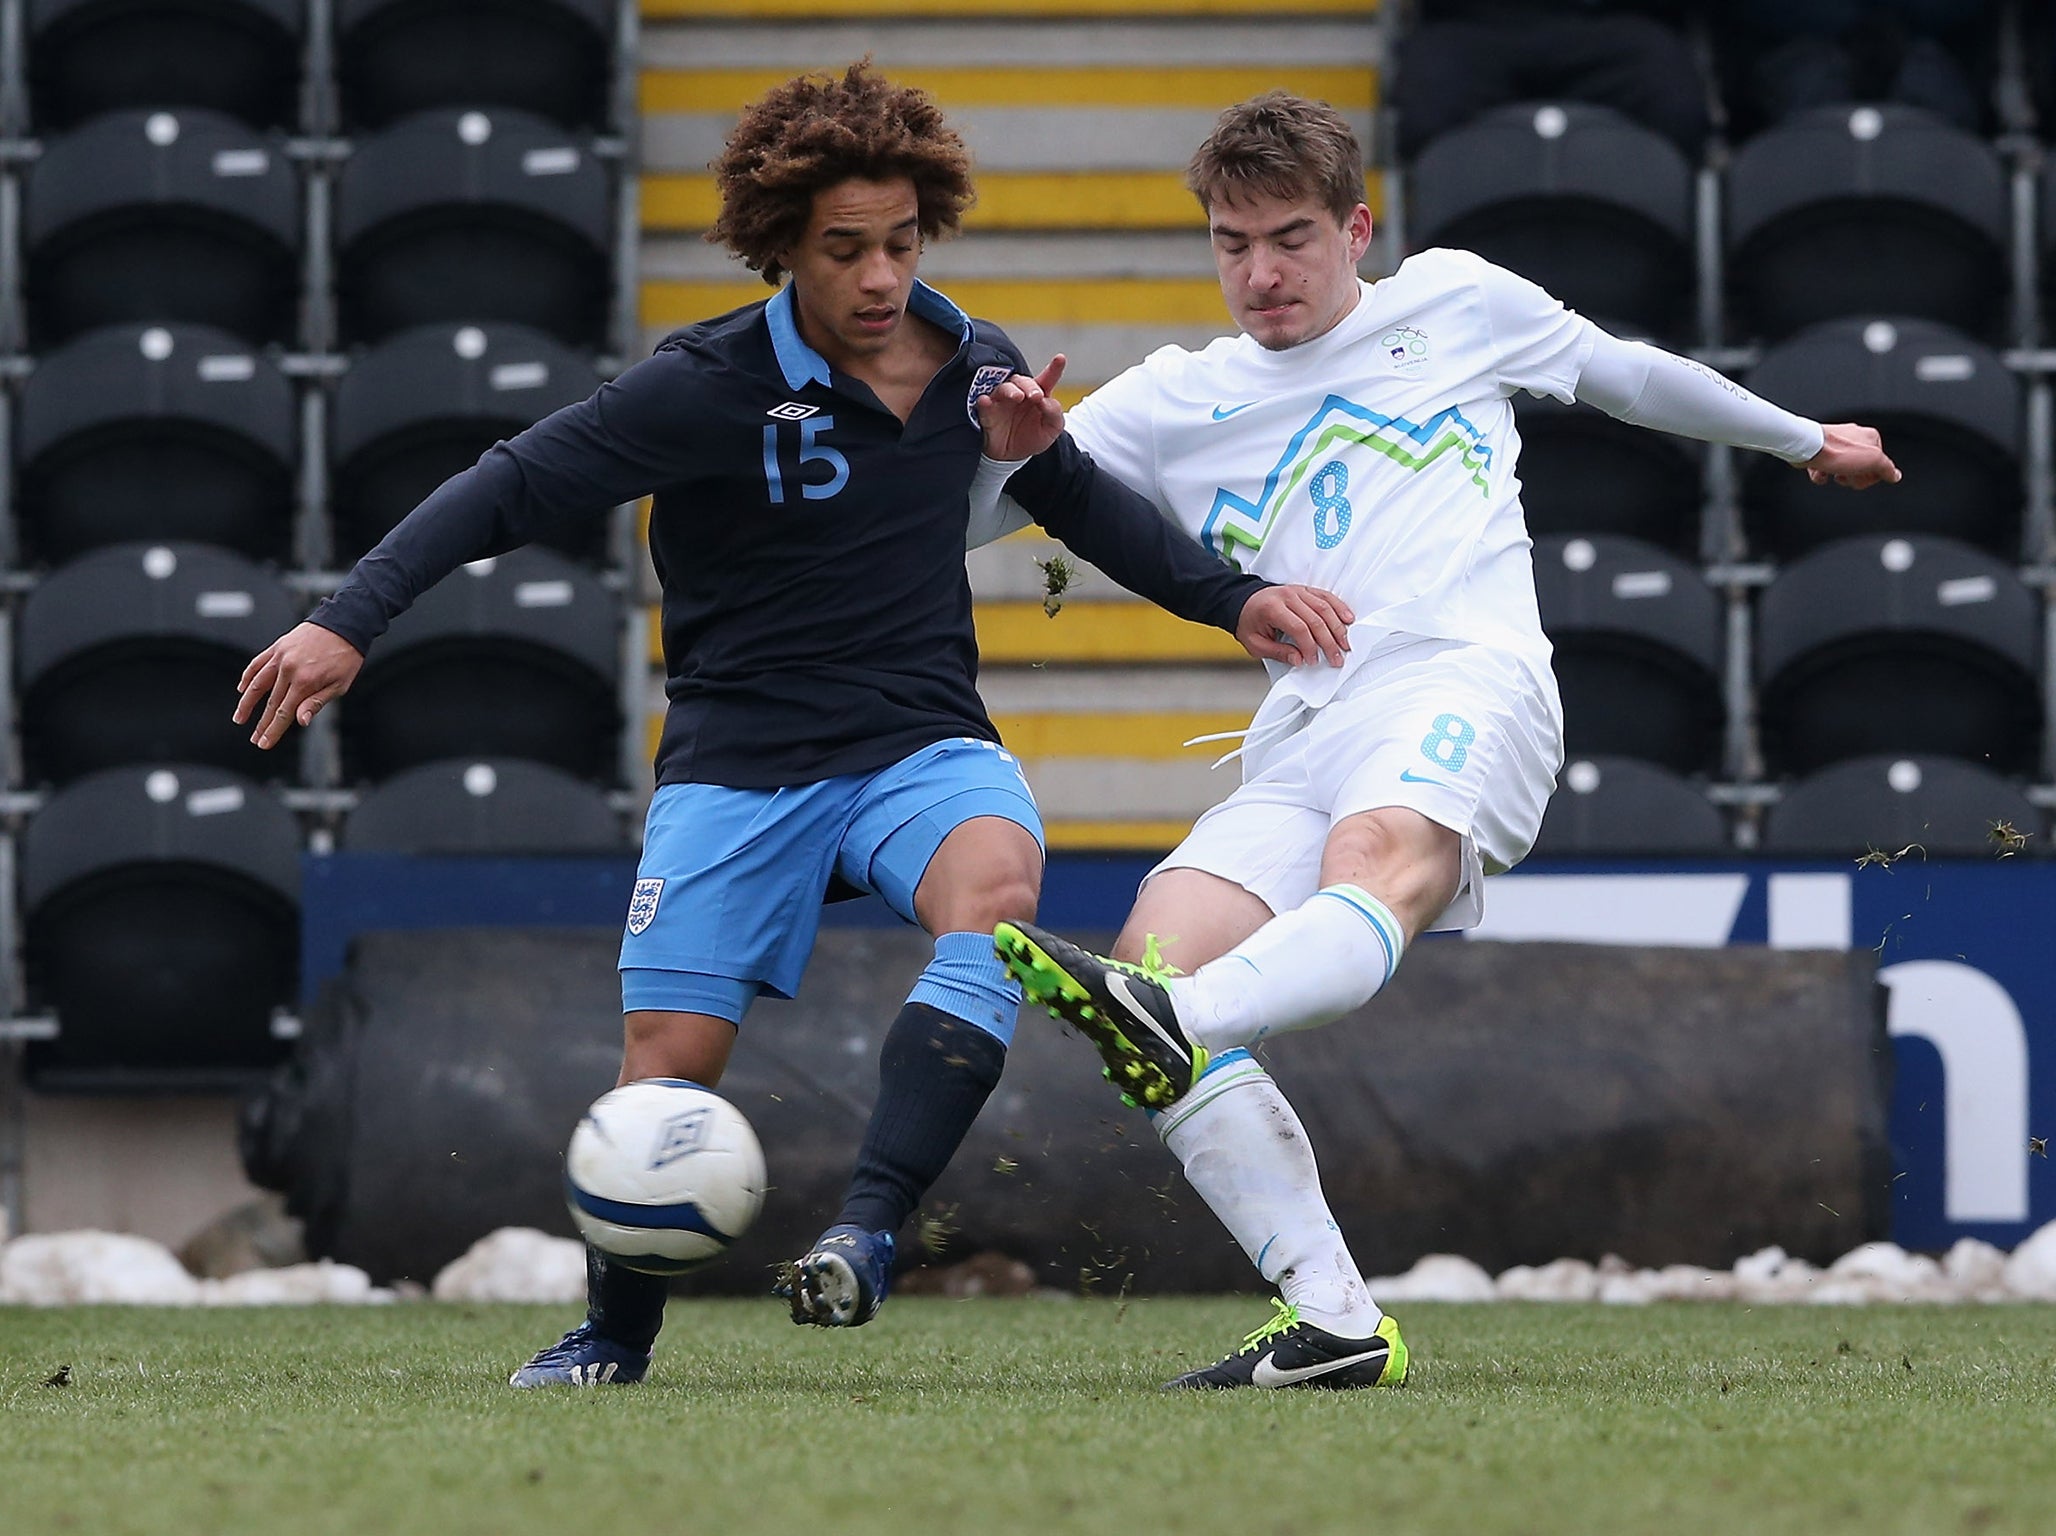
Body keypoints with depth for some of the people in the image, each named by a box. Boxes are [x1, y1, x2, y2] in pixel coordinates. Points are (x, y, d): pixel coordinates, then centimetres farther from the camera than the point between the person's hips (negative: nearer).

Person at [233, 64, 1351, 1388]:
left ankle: (870, 1229, -36)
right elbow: (517, 488, -14)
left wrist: (1234, 598, 14)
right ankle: (615, 1337, 20)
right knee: (671, 1064, -6)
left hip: (922, 742, 2)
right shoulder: (711, 386, -12)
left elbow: (1084, 498, 21)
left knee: (996, 882, -32)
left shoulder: (970, 365, 3)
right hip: (740, 763, -2)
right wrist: (350, 623, -23)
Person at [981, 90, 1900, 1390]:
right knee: (1157, 959, -20)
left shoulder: (1456, 304, 21)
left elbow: (1626, 374, 37)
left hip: (1465, 678, -4)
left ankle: (1172, 1027, -69)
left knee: (1376, 861, -38)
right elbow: (970, 503, 20)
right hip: (1300, 734, 4)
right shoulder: (1175, 403, 24)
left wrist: (1804, 440, 48)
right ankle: (1334, 1322, -22)